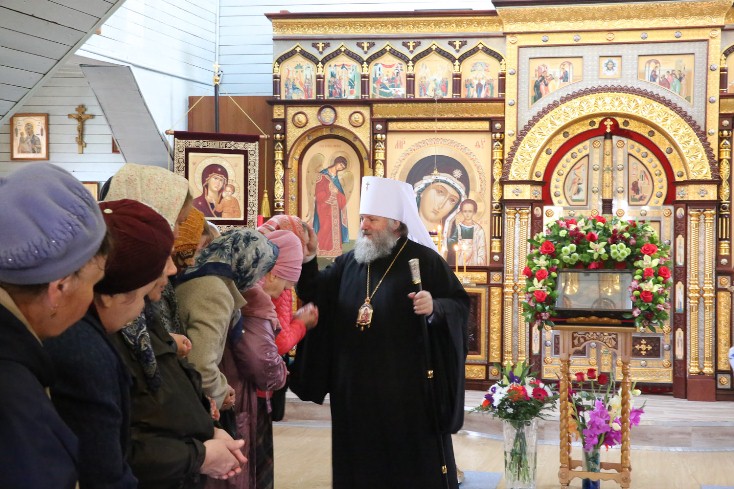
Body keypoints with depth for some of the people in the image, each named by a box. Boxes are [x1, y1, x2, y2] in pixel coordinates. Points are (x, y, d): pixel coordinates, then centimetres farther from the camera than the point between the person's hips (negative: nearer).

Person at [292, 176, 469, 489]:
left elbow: (460, 306, -6)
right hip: (357, 387, 5)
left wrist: (435, 308, -26)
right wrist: (306, 258, -3)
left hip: (409, 387, -5)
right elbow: (314, 295, 11)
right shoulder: (350, 262, 11)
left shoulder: (424, 259, -4)